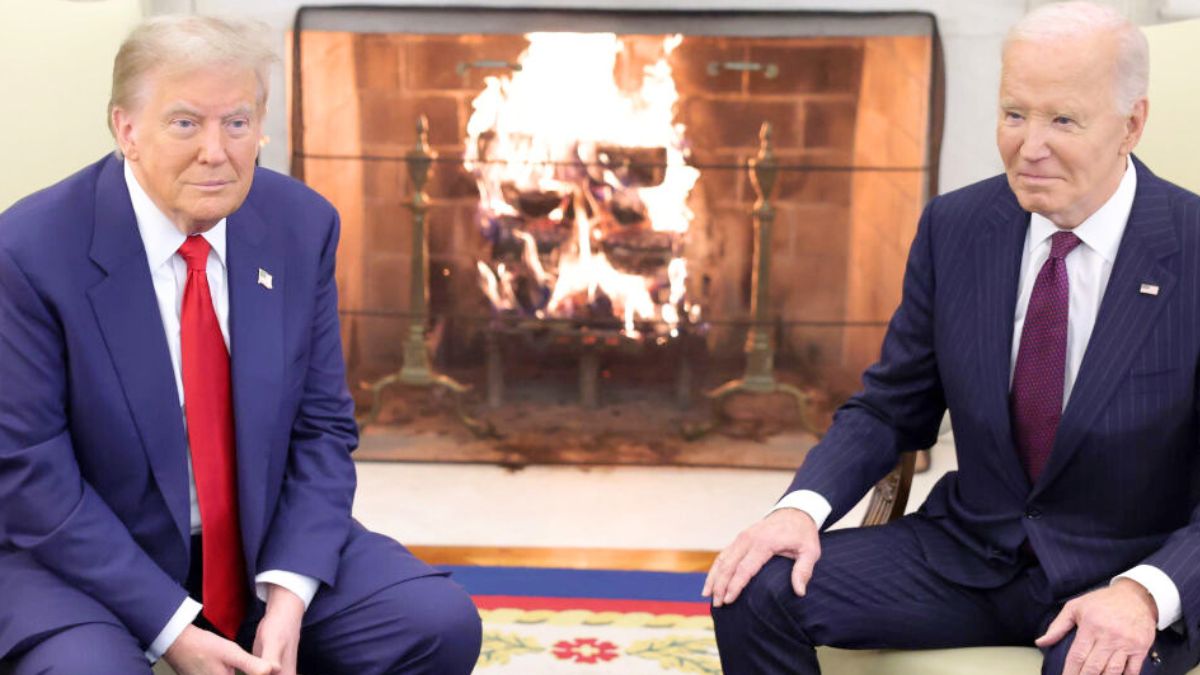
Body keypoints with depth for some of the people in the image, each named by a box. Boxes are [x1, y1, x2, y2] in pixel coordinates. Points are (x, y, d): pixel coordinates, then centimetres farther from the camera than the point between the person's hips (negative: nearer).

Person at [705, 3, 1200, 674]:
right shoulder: (954, 227, -2)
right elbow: (889, 410, 5)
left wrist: (1145, 593, -31)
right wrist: (804, 507, -14)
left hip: (1139, 573, -3)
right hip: (969, 549, 4)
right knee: (756, 591, -16)